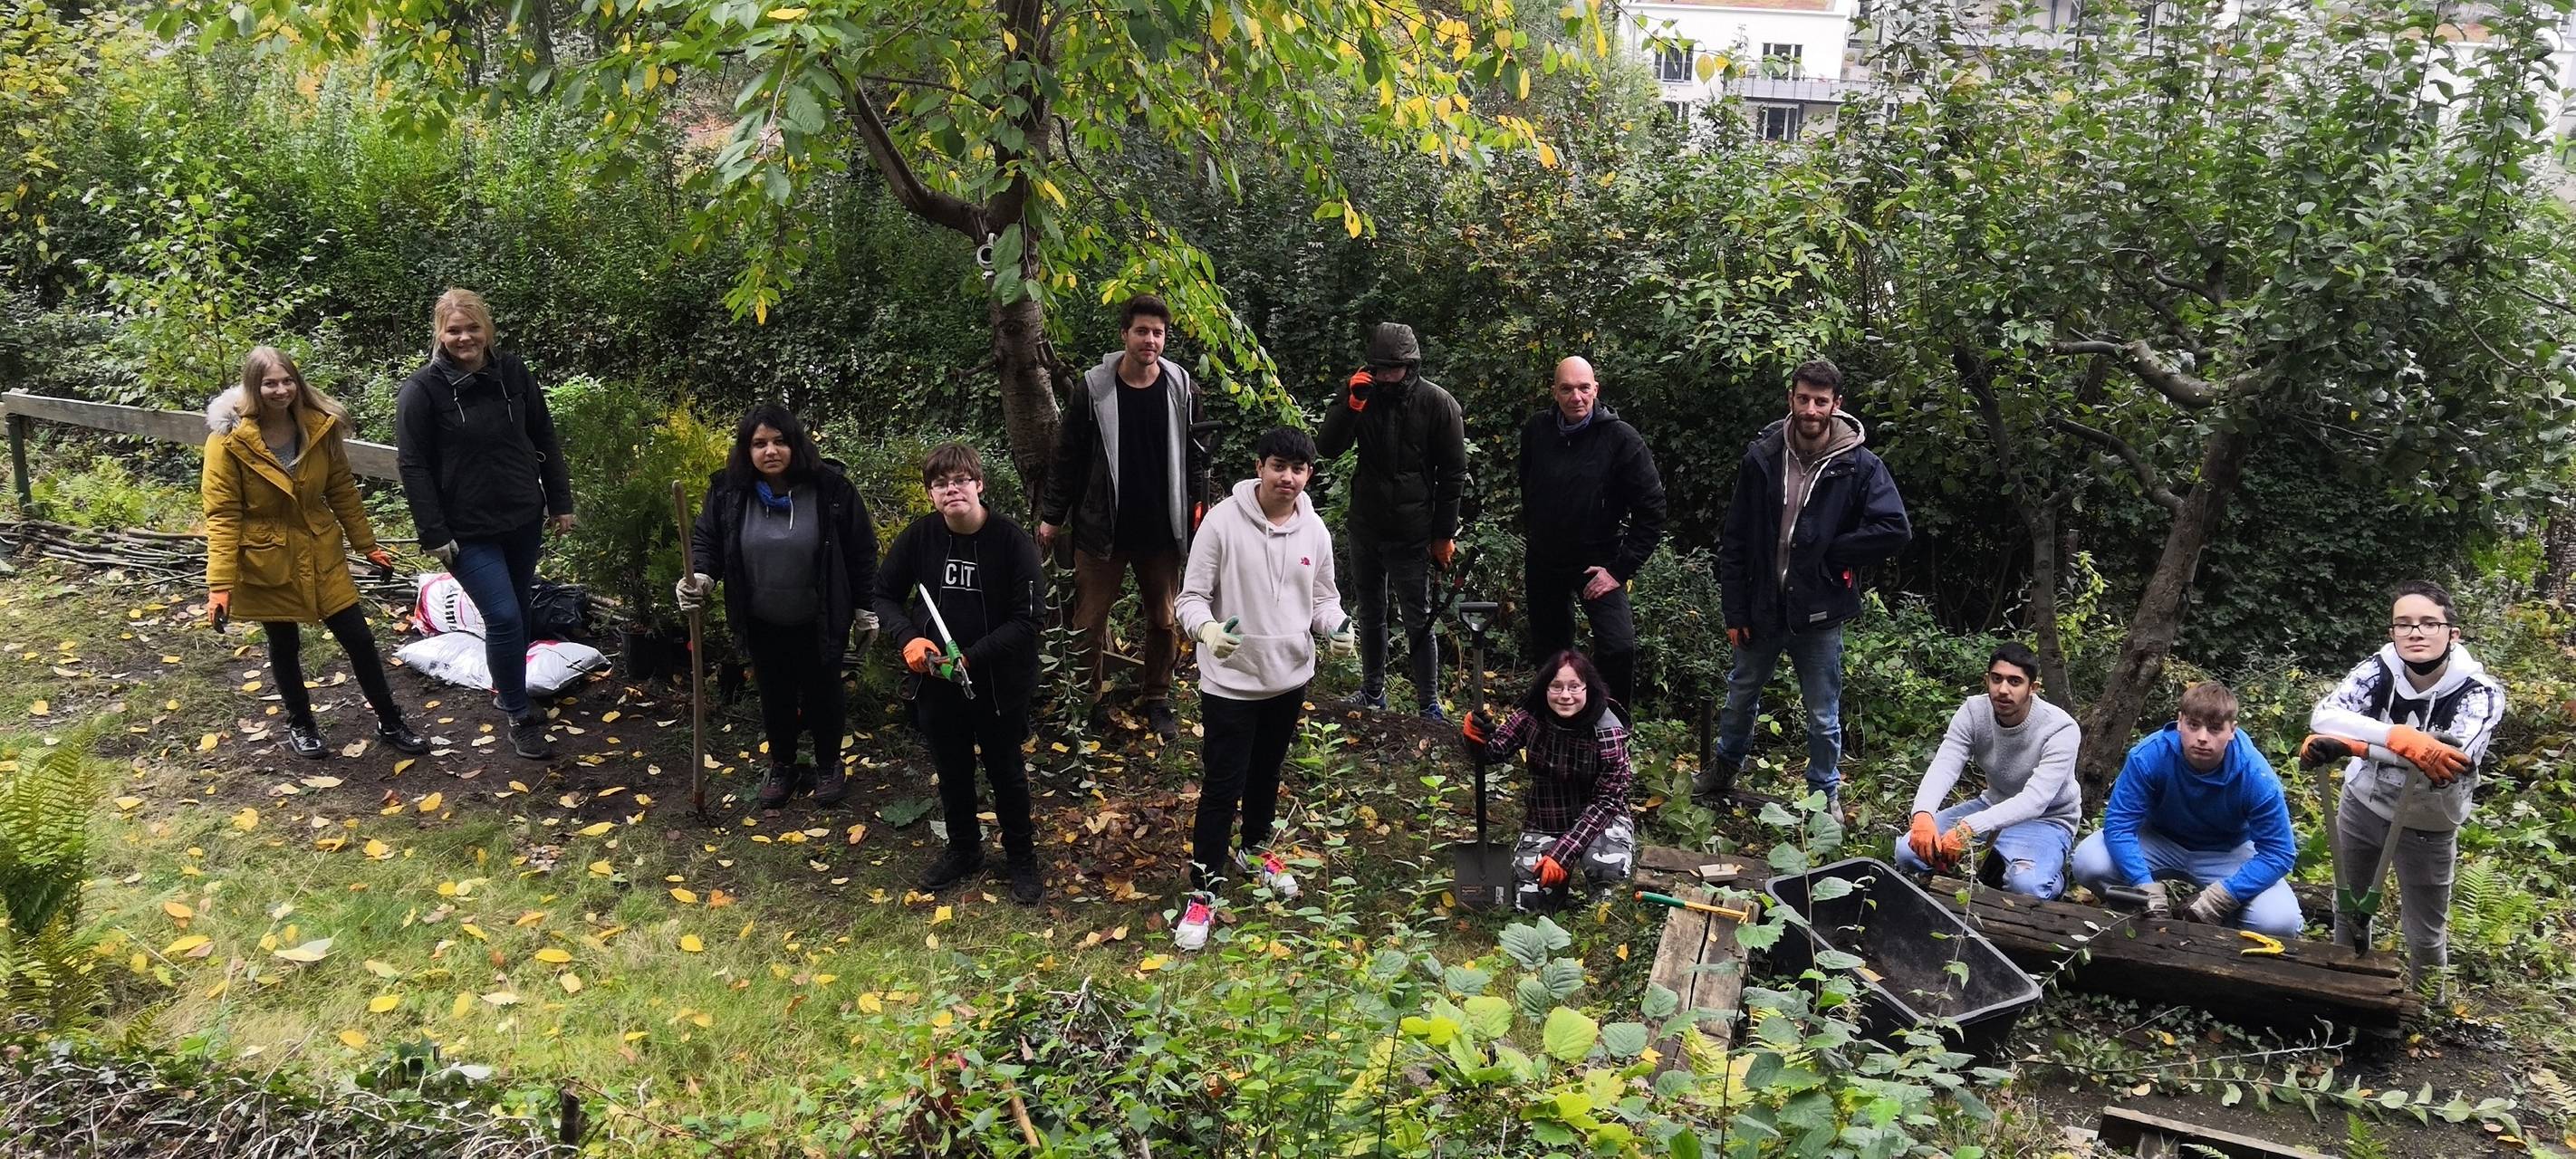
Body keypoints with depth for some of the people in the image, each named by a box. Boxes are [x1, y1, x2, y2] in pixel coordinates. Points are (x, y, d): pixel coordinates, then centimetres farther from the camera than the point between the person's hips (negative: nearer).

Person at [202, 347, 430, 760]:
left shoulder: (320, 428, -6)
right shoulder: (230, 441, -16)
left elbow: (342, 490, 5)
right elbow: (222, 515, -16)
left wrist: (366, 544, 9)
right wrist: (220, 583, -20)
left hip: (321, 554, 3)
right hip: (267, 562, -3)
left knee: (359, 639, 6)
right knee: (284, 646, 13)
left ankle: (390, 724, 20)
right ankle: (299, 725, 35)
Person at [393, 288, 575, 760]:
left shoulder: (512, 372, 1)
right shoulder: (422, 390, -12)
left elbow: (545, 439, 9)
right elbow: (413, 466, -10)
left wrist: (560, 501, 8)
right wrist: (434, 535, -14)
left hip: (523, 520, 5)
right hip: (468, 529, -5)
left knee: (518, 615, 16)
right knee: (504, 617, -11)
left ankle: (508, 692, 38)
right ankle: (519, 718, 4)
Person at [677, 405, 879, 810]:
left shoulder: (831, 488, -17)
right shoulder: (727, 492, -11)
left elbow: (861, 550, -8)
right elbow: (706, 541, 2)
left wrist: (866, 607, -3)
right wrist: (700, 577, -19)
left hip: (820, 622, -2)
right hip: (762, 625, 2)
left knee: (823, 694, 15)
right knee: (775, 696, 19)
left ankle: (828, 766, 36)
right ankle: (782, 766, 40)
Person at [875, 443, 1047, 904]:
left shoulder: (1012, 540, -18)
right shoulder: (919, 536, -8)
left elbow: (1027, 619, -18)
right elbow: (884, 594, 4)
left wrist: (972, 657, -26)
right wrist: (908, 639, -14)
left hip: (999, 683, -3)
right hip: (936, 682, 3)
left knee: (1006, 774, 14)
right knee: (951, 773, 20)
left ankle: (1022, 859, 34)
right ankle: (964, 851, 42)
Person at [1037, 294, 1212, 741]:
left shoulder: (1181, 388, -1)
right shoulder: (1094, 388, -6)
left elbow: (1197, 456, 6)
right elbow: (1068, 455, 0)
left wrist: (1198, 511, 2)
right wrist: (1052, 516, 1)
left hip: (1161, 531, 2)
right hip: (1101, 529, -1)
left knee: (1164, 620, 11)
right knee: (1089, 621, 4)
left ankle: (1156, 700, 28)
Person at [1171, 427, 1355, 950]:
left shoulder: (1314, 531, -2)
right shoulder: (1223, 521, -16)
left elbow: (1324, 599, 10)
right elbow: (1191, 596, -13)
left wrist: (1338, 629, -12)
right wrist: (1206, 629, -35)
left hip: (1290, 677, 5)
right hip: (1230, 681, -5)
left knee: (1267, 774, 23)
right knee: (1222, 787, -1)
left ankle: (1255, 849, 47)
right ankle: (1203, 891, 11)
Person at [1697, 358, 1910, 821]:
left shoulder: (1858, 465, -11)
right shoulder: (1762, 457, -5)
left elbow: (1894, 530, -18)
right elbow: (1735, 539, -1)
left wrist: (1828, 554, -15)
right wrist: (1735, 611, -3)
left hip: (1819, 613, -2)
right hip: (1763, 605, 2)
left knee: (1823, 714, 11)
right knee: (1740, 695, 21)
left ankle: (1826, 794, 31)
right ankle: (1725, 765, 45)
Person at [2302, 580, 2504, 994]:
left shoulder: (2479, 692, -22)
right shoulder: (2378, 670, -16)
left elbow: (2453, 762, -39)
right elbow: (2323, 715, -34)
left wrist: (2350, 745, -45)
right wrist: (2399, 737, -50)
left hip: (2427, 826, -2)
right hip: (2362, 806, 2)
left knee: (2426, 936, 10)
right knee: (2347, 906, 20)